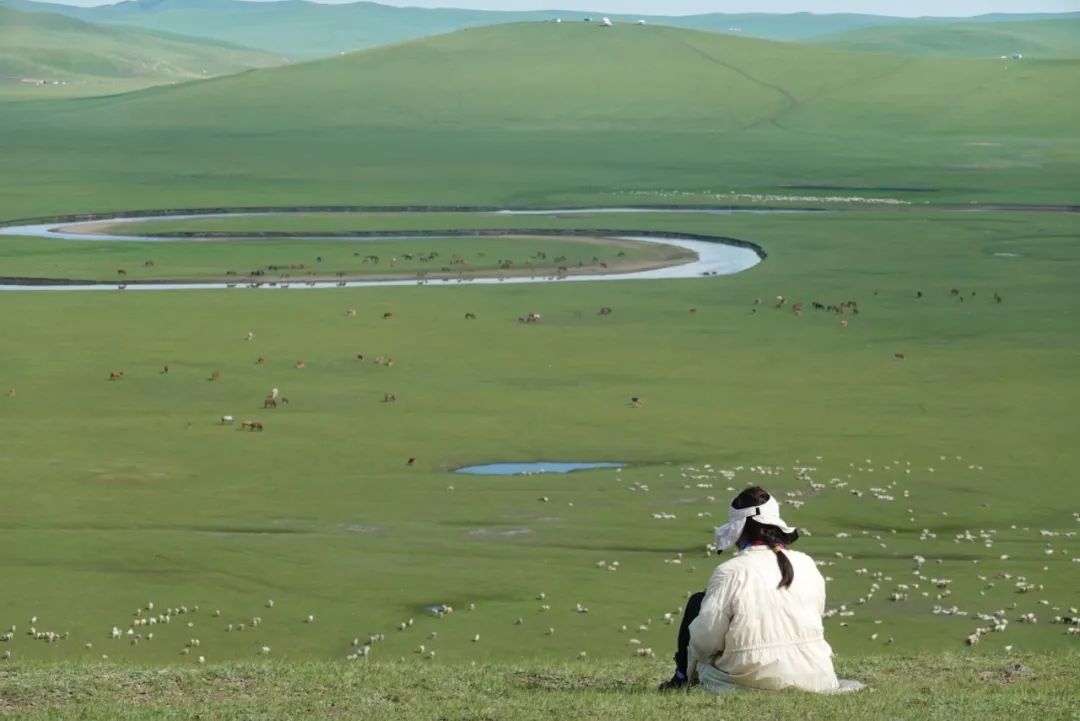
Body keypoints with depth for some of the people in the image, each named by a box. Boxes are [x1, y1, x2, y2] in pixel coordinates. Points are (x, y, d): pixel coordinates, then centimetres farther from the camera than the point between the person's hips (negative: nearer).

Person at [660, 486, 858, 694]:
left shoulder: (730, 572, -11)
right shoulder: (807, 565, 3)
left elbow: (705, 638, -6)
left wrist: (690, 669, 14)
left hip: (753, 679, -5)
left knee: (698, 601, 18)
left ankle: (682, 678, 32)